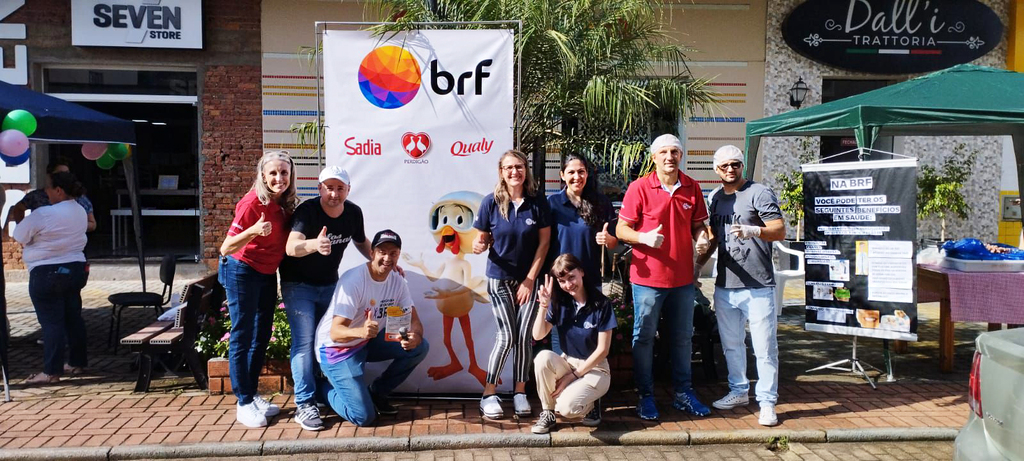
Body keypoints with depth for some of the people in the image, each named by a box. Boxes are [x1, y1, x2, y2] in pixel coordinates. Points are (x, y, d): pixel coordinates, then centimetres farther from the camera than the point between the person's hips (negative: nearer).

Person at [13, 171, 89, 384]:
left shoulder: (43, 214, -19)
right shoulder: (80, 211, 5)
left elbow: (19, 236, -7)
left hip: (47, 273, -7)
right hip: (74, 269, 8)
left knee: (51, 321, -3)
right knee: (73, 317, 14)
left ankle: (51, 371, 1)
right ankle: (77, 362, 23)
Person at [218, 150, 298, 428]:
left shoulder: (285, 204, -1)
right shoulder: (252, 203, -22)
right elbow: (225, 249, -25)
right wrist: (253, 231, -40)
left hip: (267, 275, 8)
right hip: (242, 272, -8)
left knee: (262, 337, 14)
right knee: (242, 338, -1)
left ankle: (252, 395, 27)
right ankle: (244, 404, 8)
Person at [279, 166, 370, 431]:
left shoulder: (353, 213, -9)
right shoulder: (307, 211, -25)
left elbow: (361, 242, 13)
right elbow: (291, 247, -44)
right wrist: (314, 244, -64)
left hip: (329, 284, 6)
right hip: (298, 284, -5)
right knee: (305, 341, -13)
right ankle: (305, 405, -11)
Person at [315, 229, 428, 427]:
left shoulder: (397, 281, -6)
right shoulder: (353, 280, -25)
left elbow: (414, 321, -6)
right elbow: (335, 333, -30)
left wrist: (415, 336, -31)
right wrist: (360, 331, -53)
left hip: (368, 342, 7)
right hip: (337, 348, -6)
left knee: (419, 347, -14)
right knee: (364, 417, -16)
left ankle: (377, 392, 6)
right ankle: (325, 388, 13)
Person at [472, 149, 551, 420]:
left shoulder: (537, 202, -6)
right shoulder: (491, 202, -5)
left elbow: (544, 241, -3)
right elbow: (482, 238, 2)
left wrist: (530, 279, -6)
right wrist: (479, 246, -23)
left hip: (528, 278, 1)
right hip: (499, 278, -1)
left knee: (524, 336, 0)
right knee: (507, 336, -5)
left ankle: (520, 392, 14)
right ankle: (489, 394, 8)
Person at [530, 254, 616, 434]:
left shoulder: (601, 305, -14)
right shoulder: (560, 302, -2)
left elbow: (602, 350, -13)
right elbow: (538, 335, -8)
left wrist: (573, 376, -14)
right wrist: (544, 305, -20)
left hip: (594, 369, -4)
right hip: (568, 363, 4)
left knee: (566, 407, -31)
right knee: (543, 357, -30)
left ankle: (590, 405, 4)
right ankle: (547, 412, -11)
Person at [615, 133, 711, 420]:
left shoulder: (692, 188, 5)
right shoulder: (639, 188, -7)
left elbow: (698, 225, 15)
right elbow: (621, 229, -6)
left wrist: (701, 235, -7)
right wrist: (644, 237, -24)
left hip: (683, 277, 4)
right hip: (648, 277, -4)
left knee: (682, 337, 14)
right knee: (644, 337, 4)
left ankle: (683, 393, 27)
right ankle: (645, 396, 17)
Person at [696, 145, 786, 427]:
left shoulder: (759, 193, -6)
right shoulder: (714, 198, 13)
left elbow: (780, 231, -13)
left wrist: (753, 230, -31)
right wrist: (697, 265, 13)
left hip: (758, 287, -6)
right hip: (725, 286, 6)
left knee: (765, 347, -2)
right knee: (731, 344, 16)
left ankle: (767, 403, 8)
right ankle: (738, 392, 31)